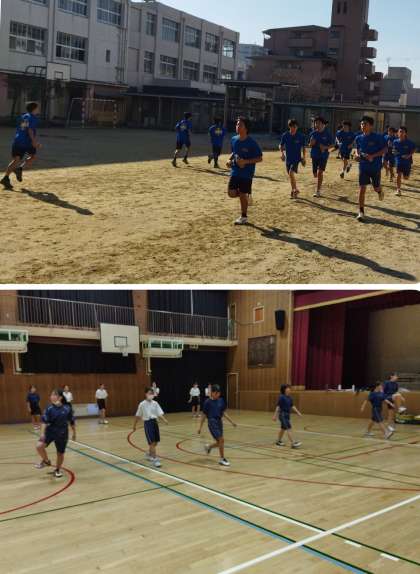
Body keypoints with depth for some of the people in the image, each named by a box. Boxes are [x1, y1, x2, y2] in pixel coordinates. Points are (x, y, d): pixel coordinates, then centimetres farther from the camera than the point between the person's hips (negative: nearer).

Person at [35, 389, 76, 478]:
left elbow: (72, 422, 1)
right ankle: (46, 461, 8)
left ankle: (58, 470, 36)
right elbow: (45, 422, -11)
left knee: (60, 453, 9)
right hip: (50, 431, 0)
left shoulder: (67, 408, -10)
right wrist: (42, 433, -23)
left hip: (62, 434, 0)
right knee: (39, 446, -21)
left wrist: (74, 433, 8)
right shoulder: (50, 409, -9)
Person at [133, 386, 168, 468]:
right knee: (152, 442, -11)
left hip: (155, 422, 5)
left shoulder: (155, 403, 3)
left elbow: (160, 413, -3)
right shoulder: (142, 404, -6)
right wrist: (134, 425, 11)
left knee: (156, 442, 12)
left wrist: (164, 420, -21)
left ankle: (149, 454, 38)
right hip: (147, 423, -5)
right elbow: (138, 416, 4)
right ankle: (155, 459, -6)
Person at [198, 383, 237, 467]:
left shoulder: (221, 401, 5)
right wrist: (200, 427, -4)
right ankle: (222, 459, -1)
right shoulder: (208, 402, -9)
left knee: (219, 442, 8)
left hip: (219, 422, 6)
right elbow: (203, 415, -4)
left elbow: (224, 413, 12)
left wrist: (231, 422, 6)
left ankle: (208, 447, 40)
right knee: (221, 440, -15)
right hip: (212, 422, -6)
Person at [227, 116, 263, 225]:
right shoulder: (234, 139, 3)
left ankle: (244, 217, 17)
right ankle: (246, 196, 31)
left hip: (246, 174, -5)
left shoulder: (252, 143, -15)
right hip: (235, 172, 6)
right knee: (231, 193, 1)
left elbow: (259, 158, -12)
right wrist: (230, 160, 1)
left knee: (243, 195, 0)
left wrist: (246, 161, -23)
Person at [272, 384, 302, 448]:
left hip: (287, 415, 9)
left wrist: (298, 412, 6)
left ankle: (279, 441, 33)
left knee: (283, 428, 19)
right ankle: (293, 443, -16)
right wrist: (275, 415, -13)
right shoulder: (281, 397, -16)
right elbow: (278, 406, -14)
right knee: (289, 428, -13)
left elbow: (292, 406, 13)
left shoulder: (290, 398, 6)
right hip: (282, 415, -9)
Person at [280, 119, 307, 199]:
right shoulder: (285, 135, -3)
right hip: (288, 158, 4)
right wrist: (282, 153, -6)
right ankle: (294, 190, 32)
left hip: (296, 158, -4)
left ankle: (295, 190, -7)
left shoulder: (301, 136, -6)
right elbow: (281, 145, 9)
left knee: (291, 173, -22)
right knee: (290, 175, 13)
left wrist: (304, 157, 2)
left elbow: (303, 147, 5)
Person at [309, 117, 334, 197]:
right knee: (315, 174, 9)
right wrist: (311, 143, -13)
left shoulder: (327, 134, -6)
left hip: (323, 155, -4)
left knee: (320, 172, -16)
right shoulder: (313, 134, 2)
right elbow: (310, 145, 11)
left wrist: (325, 147, -20)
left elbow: (332, 145, -1)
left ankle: (318, 191, -13)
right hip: (314, 155, 4)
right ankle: (320, 184, 43)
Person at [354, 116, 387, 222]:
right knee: (362, 188, -6)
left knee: (376, 187, 11)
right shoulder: (359, 138, 2)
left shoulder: (378, 137, -11)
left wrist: (373, 156, -21)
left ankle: (380, 190, 51)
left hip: (375, 167, -2)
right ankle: (361, 212, -2)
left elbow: (384, 150, -9)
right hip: (363, 167, 2)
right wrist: (357, 154, -4)